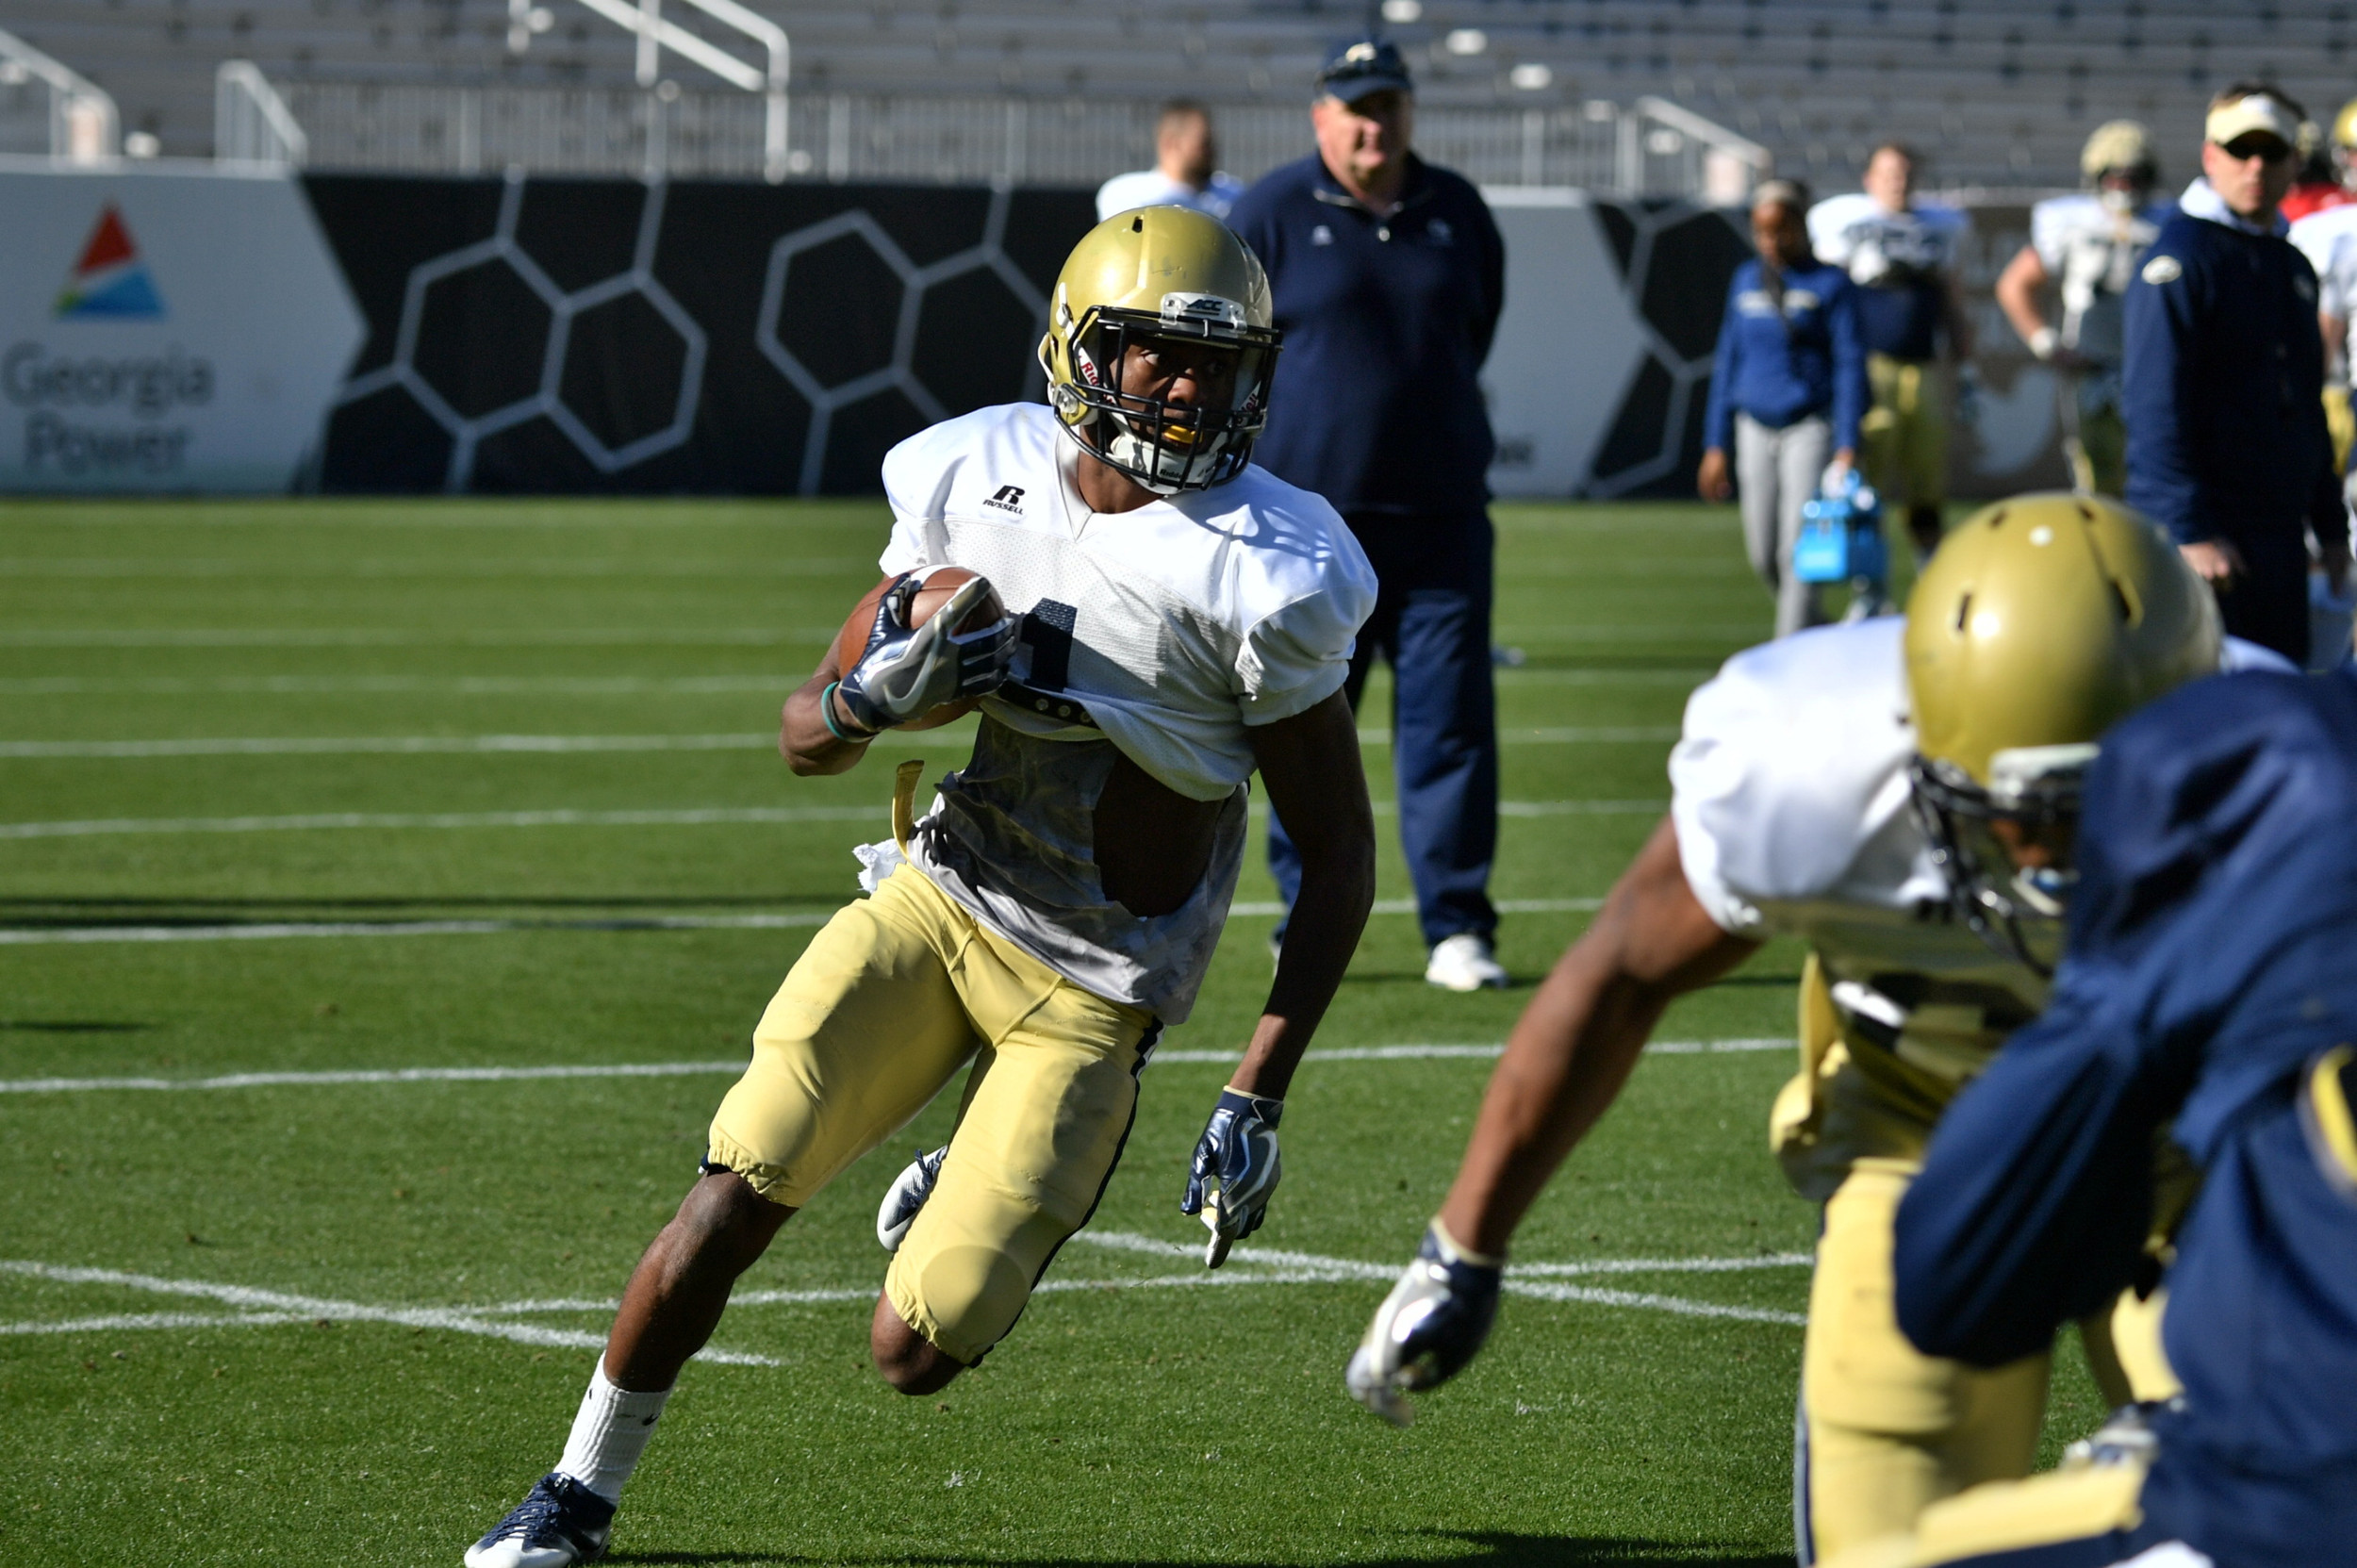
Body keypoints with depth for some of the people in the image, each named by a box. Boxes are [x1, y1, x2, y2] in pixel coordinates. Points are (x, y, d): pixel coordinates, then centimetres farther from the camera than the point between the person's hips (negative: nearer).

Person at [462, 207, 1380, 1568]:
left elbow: (1341, 851, -9)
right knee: (738, 1192, -13)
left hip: (1090, 987, -3)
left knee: (915, 1352, -6)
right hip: (936, 898, 3)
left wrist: (1260, 1096, -14)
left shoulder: (1258, 577, -17)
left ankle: (975, 1196, 31)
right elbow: (805, 734, 5)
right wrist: (883, 693, -20)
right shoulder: (978, 483, -4)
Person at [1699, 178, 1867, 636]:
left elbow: (1849, 366, -6)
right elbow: (1728, 362, 15)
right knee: (1764, 556, 6)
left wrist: (1847, 448, -14)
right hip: (1755, 427, 5)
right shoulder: (1746, 281, 11)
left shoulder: (1831, 284, -3)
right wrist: (1715, 446, 11)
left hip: (1810, 426, -5)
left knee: (1798, 550, -11)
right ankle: (1819, 631, 27)